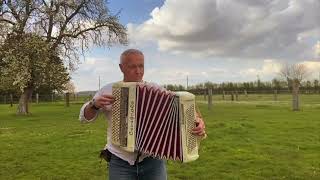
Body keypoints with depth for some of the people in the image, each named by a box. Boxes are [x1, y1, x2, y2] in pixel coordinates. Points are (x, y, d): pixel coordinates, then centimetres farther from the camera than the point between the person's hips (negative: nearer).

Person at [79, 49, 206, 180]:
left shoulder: (156, 89, -2)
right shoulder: (108, 90, 1)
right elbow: (85, 117, 6)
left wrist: (198, 120, -25)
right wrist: (95, 104, -14)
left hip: (153, 160, 0)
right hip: (120, 162, 1)